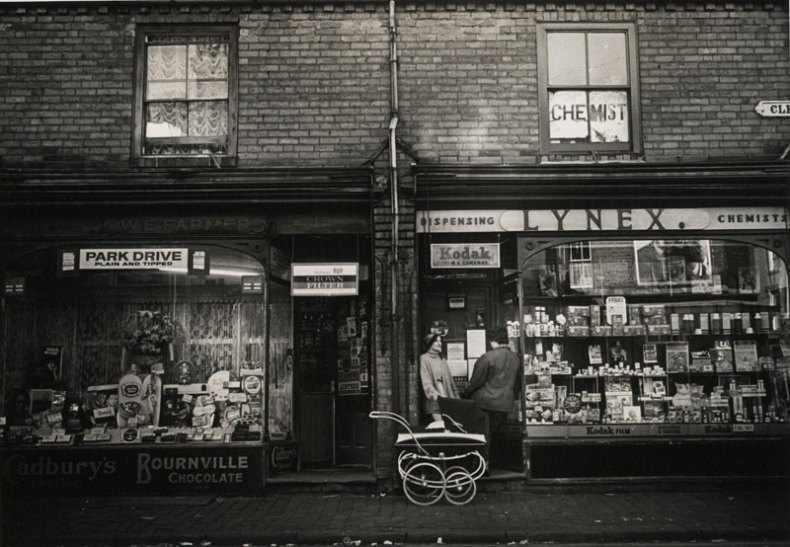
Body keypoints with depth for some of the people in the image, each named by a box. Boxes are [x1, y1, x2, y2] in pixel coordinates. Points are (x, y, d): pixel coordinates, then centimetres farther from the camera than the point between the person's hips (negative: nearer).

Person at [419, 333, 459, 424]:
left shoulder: (442, 359, 18)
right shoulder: (424, 358, -1)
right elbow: (426, 381, -11)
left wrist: (456, 397, 13)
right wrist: (434, 393, -25)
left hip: (447, 398, 6)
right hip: (435, 400, -6)